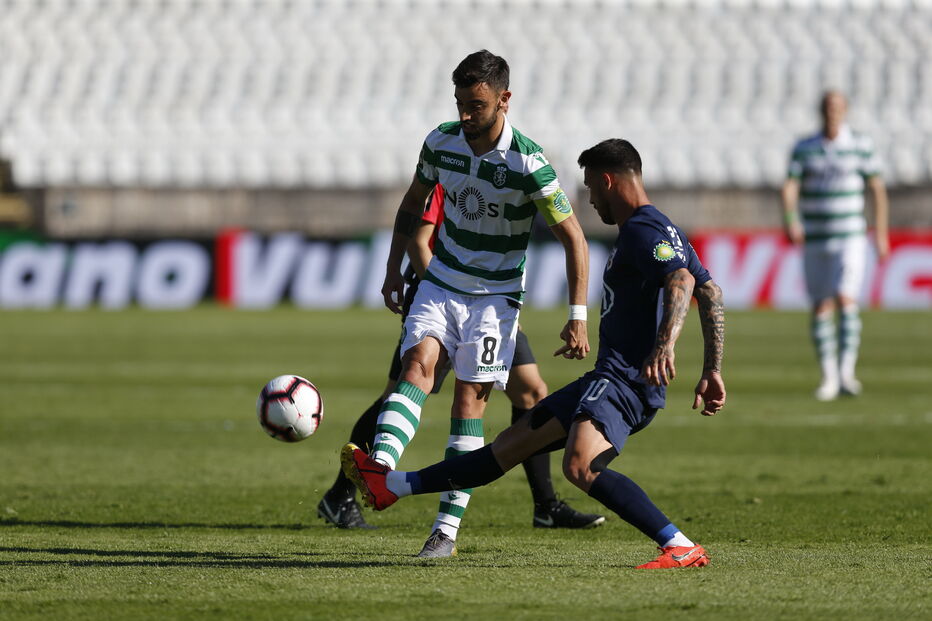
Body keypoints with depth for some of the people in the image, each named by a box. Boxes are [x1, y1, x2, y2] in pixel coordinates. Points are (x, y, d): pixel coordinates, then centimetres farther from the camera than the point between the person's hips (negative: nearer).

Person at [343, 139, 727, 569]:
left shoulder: (643, 231, -11)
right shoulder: (663, 232, 20)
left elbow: (681, 280, -29)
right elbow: (711, 294, 21)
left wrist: (664, 345, -42)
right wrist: (711, 371, 21)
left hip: (623, 383, -11)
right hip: (610, 378, 11)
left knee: (581, 466, -34)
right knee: (512, 444, 18)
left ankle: (682, 548, -34)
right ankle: (392, 486, 27)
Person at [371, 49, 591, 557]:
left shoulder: (527, 163, -19)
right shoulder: (441, 142, -5)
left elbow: (573, 239, -13)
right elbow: (413, 204, 15)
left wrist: (578, 317, -16)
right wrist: (394, 268, 9)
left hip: (496, 294, -3)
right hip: (441, 282, 3)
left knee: (469, 400, -8)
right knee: (418, 364, -21)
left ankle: (448, 529, -6)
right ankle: (381, 466, -44)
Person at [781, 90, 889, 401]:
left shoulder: (861, 144, 1)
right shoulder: (804, 149, 3)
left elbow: (877, 188, 6)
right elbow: (789, 188, -6)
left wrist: (881, 233, 4)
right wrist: (790, 220, -25)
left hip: (850, 238, -2)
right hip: (814, 242, 2)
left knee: (846, 300, -18)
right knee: (821, 308, 4)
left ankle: (846, 373, -20)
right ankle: (828, 377, 14)